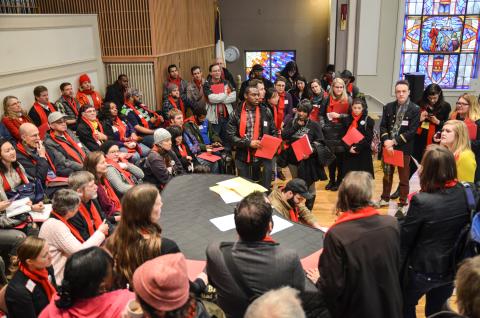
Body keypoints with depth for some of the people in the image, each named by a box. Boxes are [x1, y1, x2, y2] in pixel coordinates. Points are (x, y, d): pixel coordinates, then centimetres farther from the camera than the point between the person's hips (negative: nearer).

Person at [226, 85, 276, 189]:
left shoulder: (266, 111, 3)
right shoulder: (237, 113, -3)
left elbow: (273, 132, 10)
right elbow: (231, 135, -6)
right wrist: (248, 143, -16)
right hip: (243, 157, 0)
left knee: (266, 184, -7)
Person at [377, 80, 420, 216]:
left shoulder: (415, 109, -8)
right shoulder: (388, 107, 4)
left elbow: (412, 131, -13)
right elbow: (383, 126, 1)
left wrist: (394, 142, -18)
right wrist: (386, 141, -16)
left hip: (404, 148, -4)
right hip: (388, 147, 4)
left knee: (404, 178, 8)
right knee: (387, 175, 18)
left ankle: (403, 204, 19)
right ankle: (385, 198, 34)